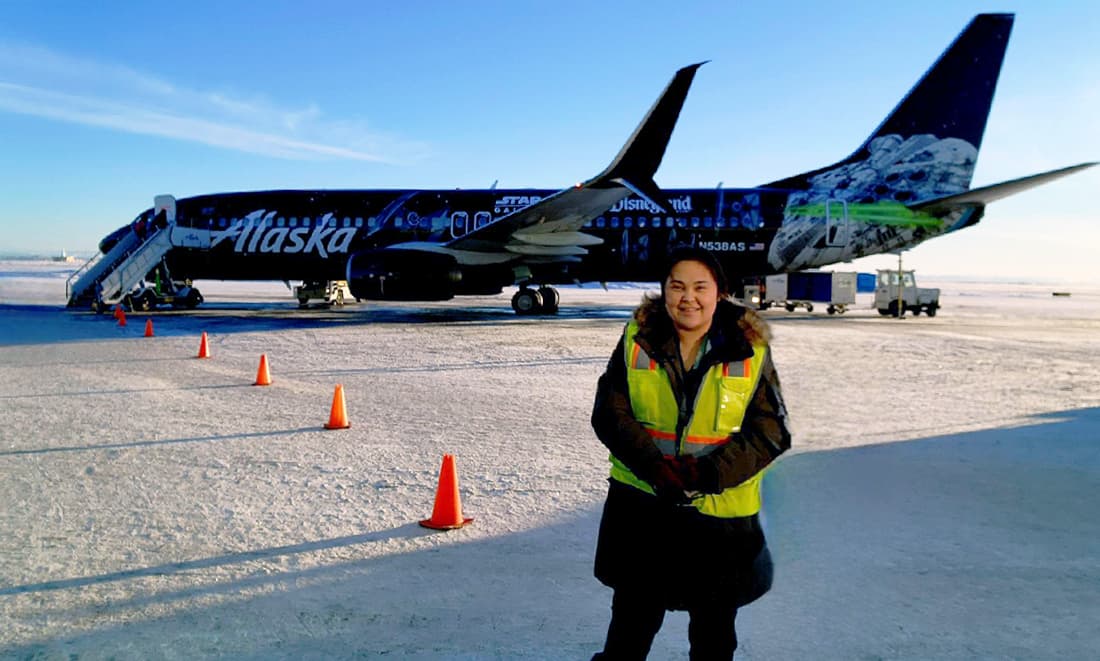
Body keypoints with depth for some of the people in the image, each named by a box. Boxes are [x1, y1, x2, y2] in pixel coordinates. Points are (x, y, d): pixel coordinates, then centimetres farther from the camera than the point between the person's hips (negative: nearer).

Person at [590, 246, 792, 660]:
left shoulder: (750, 351, -6)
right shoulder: (637, 340, -4)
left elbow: (770, 433, -8)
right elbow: (610, 414, -7)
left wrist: (709, 473, -21)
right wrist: (657, 467, -21)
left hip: (722, 515, 0)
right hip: (641, 508, 1)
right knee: (631, 625, 20)